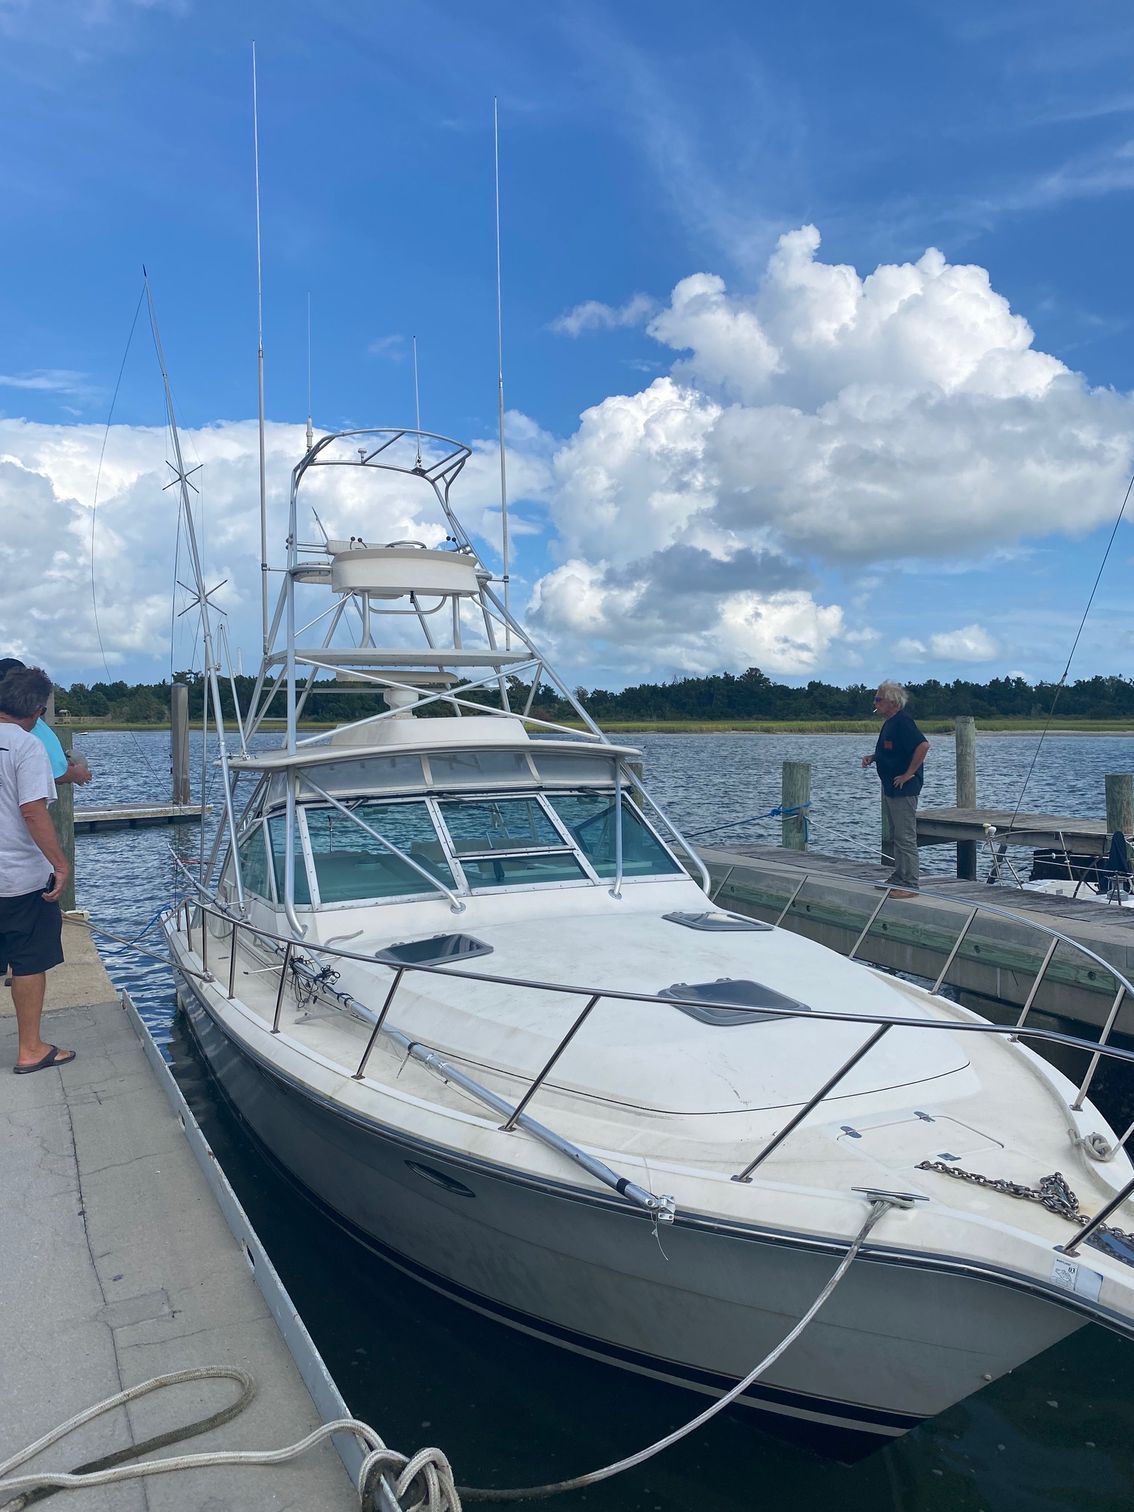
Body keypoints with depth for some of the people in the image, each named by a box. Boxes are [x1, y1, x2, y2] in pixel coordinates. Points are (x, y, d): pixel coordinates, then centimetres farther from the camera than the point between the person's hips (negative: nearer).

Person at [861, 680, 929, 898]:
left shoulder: (902, 721, -18)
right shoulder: (890, 722, 13)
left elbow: (923, 745, -29)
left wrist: (909, 774, -24)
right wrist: (873, 757, 10)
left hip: (904, 789, -11)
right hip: (891, 788, 11)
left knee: (905, 837, -6)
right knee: (896, 835, 16)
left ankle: (911, 884, -1)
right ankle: (898, 878, 25)